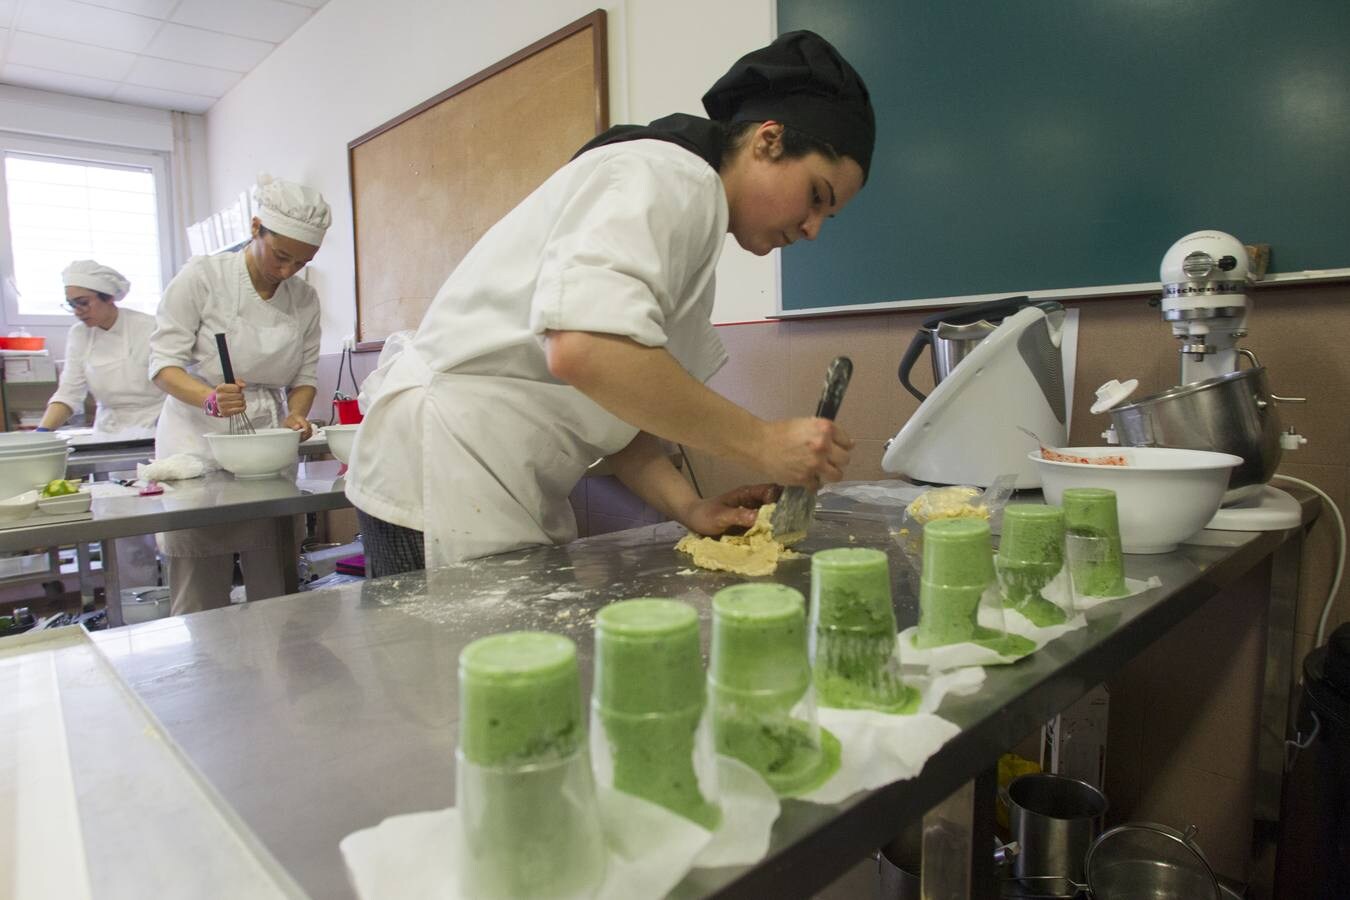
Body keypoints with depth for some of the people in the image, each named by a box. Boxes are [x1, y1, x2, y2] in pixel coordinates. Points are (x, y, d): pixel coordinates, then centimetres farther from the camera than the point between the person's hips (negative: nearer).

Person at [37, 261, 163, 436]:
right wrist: (42, 432, -10)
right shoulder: (78, 335, 6)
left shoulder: (149, 329, -8)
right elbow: (68, 393, 5)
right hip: (108, 433, 5)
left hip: (153, 429, -5)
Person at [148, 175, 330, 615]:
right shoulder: (201, 277, -6)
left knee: (273, 591, 3)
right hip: (198, 444, -3)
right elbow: (164, 363, -6)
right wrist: (210, 399, -25)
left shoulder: (305, 300, 5)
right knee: (200, 599, -2)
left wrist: (295, 416, -12)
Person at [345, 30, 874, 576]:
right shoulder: (669, 175, -14)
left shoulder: (696, 225, 16)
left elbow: (619, 403, 13)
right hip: (443, 475, -9)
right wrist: (761, 442, -24)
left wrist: (686, 506, -1)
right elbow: (584, 349, -32)